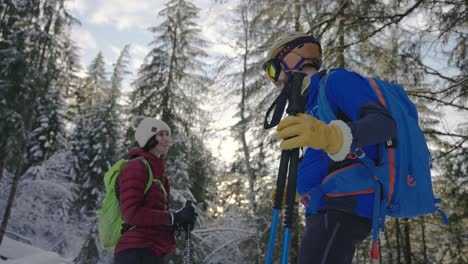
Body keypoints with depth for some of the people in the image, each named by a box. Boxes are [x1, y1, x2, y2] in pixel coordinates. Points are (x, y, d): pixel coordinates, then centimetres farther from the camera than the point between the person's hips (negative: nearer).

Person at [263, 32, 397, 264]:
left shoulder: (336, 80, -2)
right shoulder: (312, 102, 26)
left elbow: (384, 123, -20)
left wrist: (332, 135, -38)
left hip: (343, 206, -10)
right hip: (326, 209, 10)